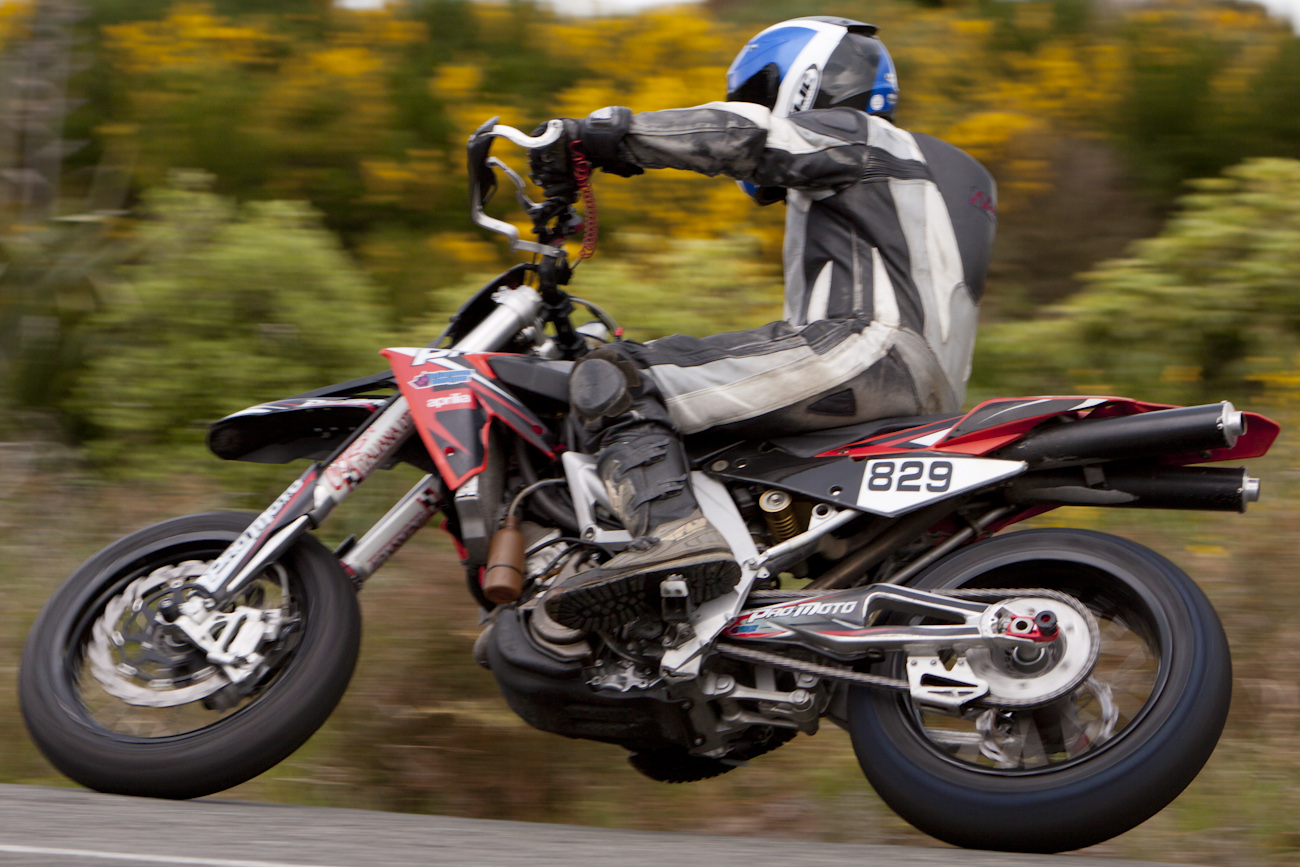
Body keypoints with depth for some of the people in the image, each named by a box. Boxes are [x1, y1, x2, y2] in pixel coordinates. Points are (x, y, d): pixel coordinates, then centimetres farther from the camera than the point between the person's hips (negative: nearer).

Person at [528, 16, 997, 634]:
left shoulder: (851, 139, 6)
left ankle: (675, 534, -45)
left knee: (614, 380, -19)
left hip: (865, 352, -10)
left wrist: (591, 134, -8)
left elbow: (736, 132, -13)